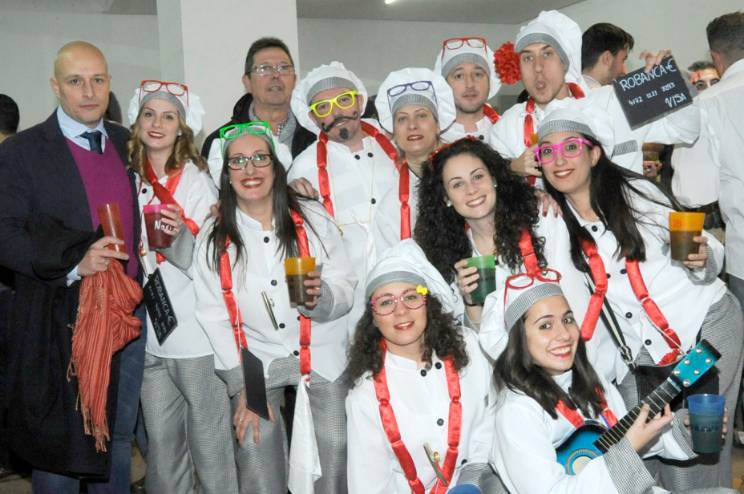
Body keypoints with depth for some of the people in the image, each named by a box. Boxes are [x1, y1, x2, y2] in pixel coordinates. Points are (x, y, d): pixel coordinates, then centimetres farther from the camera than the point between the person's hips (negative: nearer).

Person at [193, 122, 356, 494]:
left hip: (322, 357, 1)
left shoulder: (314, 220, -2)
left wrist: (321, 297, -24)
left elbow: (347, 290, 0)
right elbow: (215, 318, -1)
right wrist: (242, 387, -7)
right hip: (256, 363, 0)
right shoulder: (213, 238, -1)